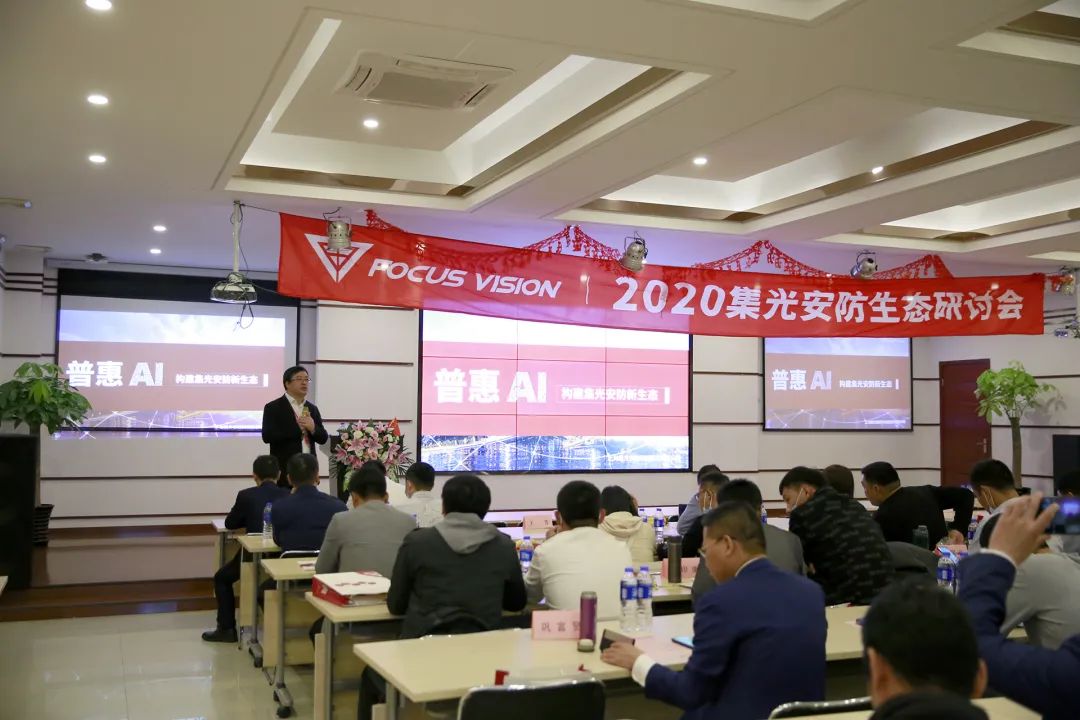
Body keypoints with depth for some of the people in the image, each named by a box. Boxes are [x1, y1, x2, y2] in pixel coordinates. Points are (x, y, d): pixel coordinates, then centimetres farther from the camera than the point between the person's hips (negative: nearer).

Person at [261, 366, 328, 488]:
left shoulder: (312, 408, 15)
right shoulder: (273, 408, -1)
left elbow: (323, 438, 12)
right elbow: (267, 436, -13)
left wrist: (313, 428, -9)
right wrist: (297, 429, -14)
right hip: (284, 470, -5)